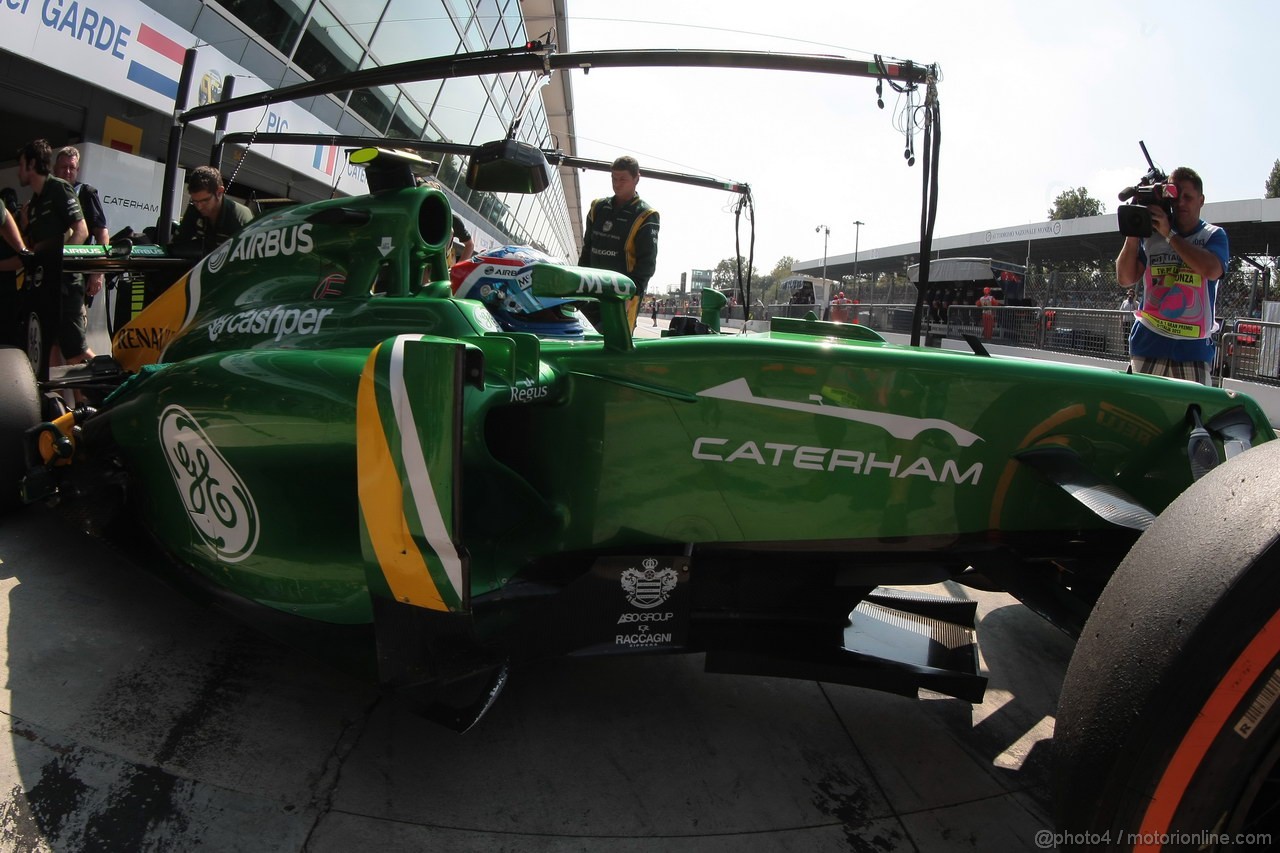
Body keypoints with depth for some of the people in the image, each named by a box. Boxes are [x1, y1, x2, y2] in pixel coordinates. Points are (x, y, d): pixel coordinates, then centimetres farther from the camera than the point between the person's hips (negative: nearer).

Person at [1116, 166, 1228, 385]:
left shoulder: (1214, 235, 5)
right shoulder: (1150, 235, 9)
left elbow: (1211, 270, -16)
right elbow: (1125, 279, 1)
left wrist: (1169, 234, -15)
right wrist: (1133, 234, -7)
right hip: (1148, 343, 1)